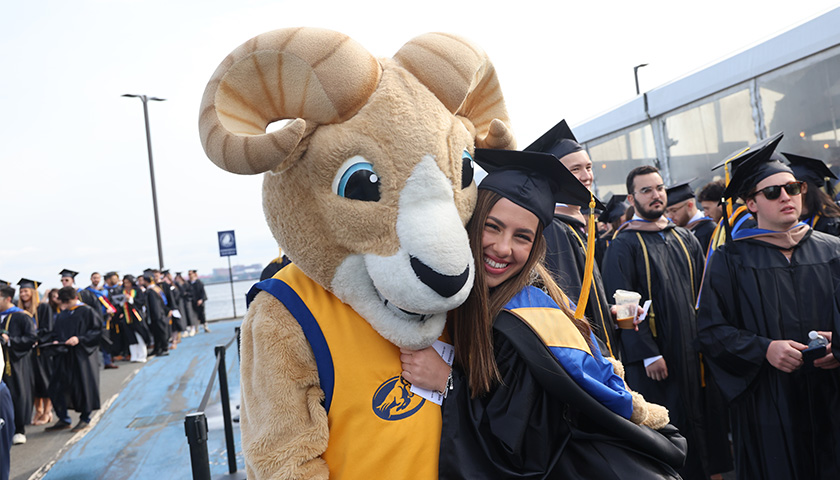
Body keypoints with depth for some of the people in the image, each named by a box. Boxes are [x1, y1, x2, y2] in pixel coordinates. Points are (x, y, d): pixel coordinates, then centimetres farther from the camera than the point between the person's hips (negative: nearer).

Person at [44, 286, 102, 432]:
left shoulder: (87, 312, -4)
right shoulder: (61, 316, 14)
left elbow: (97, 331, -8)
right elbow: (55, 333, 19)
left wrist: (79, 339, -18)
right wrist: (55, 342, -3)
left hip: (82, 356, -6)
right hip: (64, 356, 6)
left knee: (83, 386, 0)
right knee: (57, 387, 1)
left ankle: (85, 419, 14)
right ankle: (63, 420, 13)